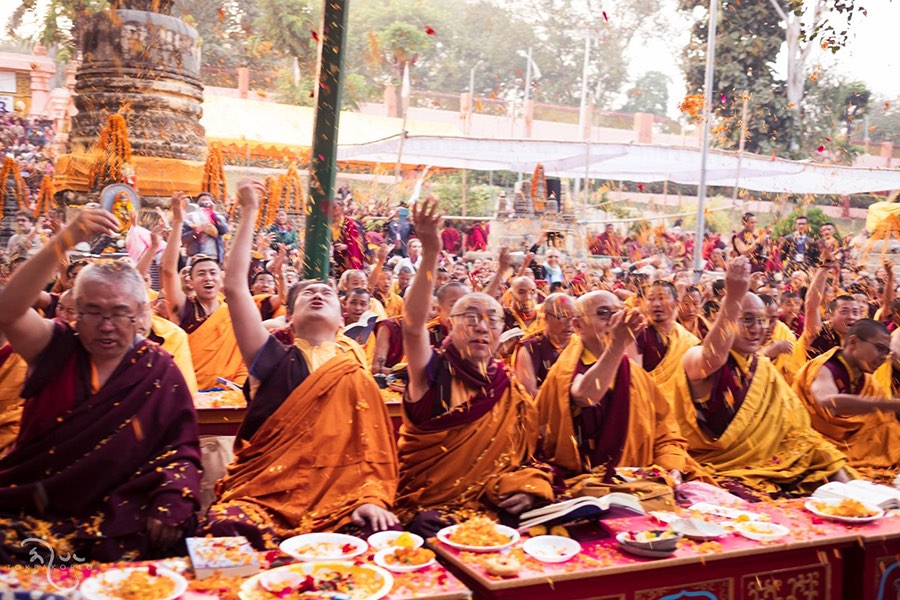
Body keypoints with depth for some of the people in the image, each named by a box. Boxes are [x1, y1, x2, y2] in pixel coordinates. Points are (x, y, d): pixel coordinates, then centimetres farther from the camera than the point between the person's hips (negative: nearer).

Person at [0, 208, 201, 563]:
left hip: (115, 521, -1)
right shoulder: (57, 349, 4)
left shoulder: (159, 370, 3)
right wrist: (64, 242, -28)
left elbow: (181, 450, 2)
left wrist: (171, 504, -18)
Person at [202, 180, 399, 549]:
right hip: (261, 497, 0)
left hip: (337, 504, 1)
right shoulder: (274, 361, 11)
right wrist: (249, 212, 7)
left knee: (382, 534, -31)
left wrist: (373, 499, -13)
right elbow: (235, 287, 3)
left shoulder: (354, 371, 13)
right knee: (226, 530, -33)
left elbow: (372, 447, 6)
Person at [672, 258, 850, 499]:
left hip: (767, 467, 6)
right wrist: (732, 299, -45)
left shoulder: (764, 368, 13)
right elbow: (712, 359, -34)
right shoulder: (697, 358, -9)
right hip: (717, 470, -6)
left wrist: (839, 474, -1)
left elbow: (795, 426, 12)